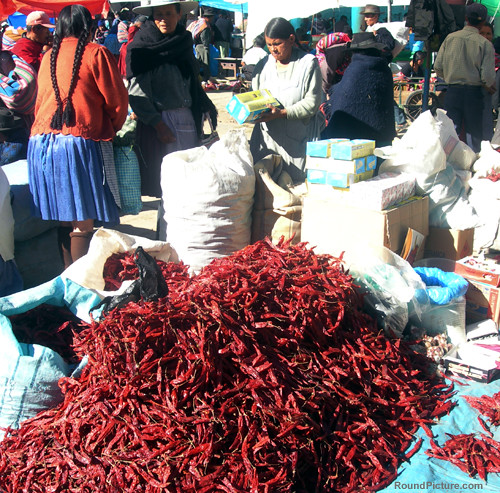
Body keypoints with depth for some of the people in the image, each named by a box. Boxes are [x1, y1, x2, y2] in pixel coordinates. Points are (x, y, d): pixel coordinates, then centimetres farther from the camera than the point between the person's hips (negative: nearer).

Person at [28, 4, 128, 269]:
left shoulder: (48, 57, 18)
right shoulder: (96, 53, 1)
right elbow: (117, 101, 0)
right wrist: (110, 130, 17)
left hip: (41, 141, 6)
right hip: (80, 142, -6)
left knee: (64, 219, 12)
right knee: (82, 223, -4)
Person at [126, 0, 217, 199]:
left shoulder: (184, 41, 12)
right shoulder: (143, 49, -6)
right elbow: (137, 94, -11)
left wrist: (206, 109, 13)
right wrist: (158, 125, -16)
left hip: (187, 118, 6)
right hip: (160, 121, -5)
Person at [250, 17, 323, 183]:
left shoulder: (308, 63, -4)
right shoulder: (263, 66, 10)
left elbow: (312, 102, -11)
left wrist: (282, 113, -24)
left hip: (298, 141, -3)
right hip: (267, 137, 4)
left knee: (296, 182, -2)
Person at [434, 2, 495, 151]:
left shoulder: (450, 38, 2)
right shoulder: (485, 44, -7)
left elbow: (438, 67, 2)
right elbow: (488, 76, -11)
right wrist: (489, 86, 11)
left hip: (453, 90, 2)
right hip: (474, 93, -2)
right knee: (474, 133, 8)